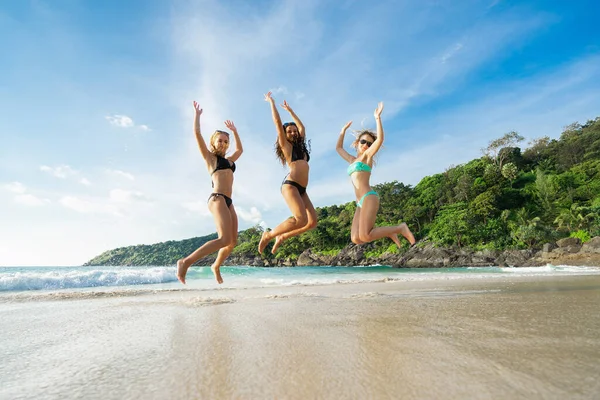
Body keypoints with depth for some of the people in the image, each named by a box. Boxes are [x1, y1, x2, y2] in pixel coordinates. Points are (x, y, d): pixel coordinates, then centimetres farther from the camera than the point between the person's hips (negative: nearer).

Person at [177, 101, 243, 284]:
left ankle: (216, 266, 26)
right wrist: (197, 114, 14)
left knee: (233, 241, 4)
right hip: (217, 199, -7)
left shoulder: (229, 160, 25)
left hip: (228, 201, 8)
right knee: (225, 239, -24)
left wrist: (234, 131, 42)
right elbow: (197, 133, 3)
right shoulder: (209, 157, 9)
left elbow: (240, 149, 42)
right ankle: (185, 262, -19)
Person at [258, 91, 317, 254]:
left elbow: (301, 126, 37)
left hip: (301, 189, 8)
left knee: (312, 222, -4)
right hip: (290, 185, -8)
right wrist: (271, 102, 14)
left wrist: (289, 110, 42)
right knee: (301, 219, -23)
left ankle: (282, 237, 11)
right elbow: (277, 122, 4)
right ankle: (268, 235, -5)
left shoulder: (300, 146, 24)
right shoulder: (286, 145, 7)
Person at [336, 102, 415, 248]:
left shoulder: (367, 156, 8)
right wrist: (344, 130, 39)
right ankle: (389, 232, 10)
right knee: (355, 239, -10)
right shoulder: (352, 160, 26)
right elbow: (338, 148, 40)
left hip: (369, 198, -7)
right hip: (360, 203, 7)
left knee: (365, 237, -21)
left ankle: (400, 228, -1)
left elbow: (380, 139, -10)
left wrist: (378, 117, -10)